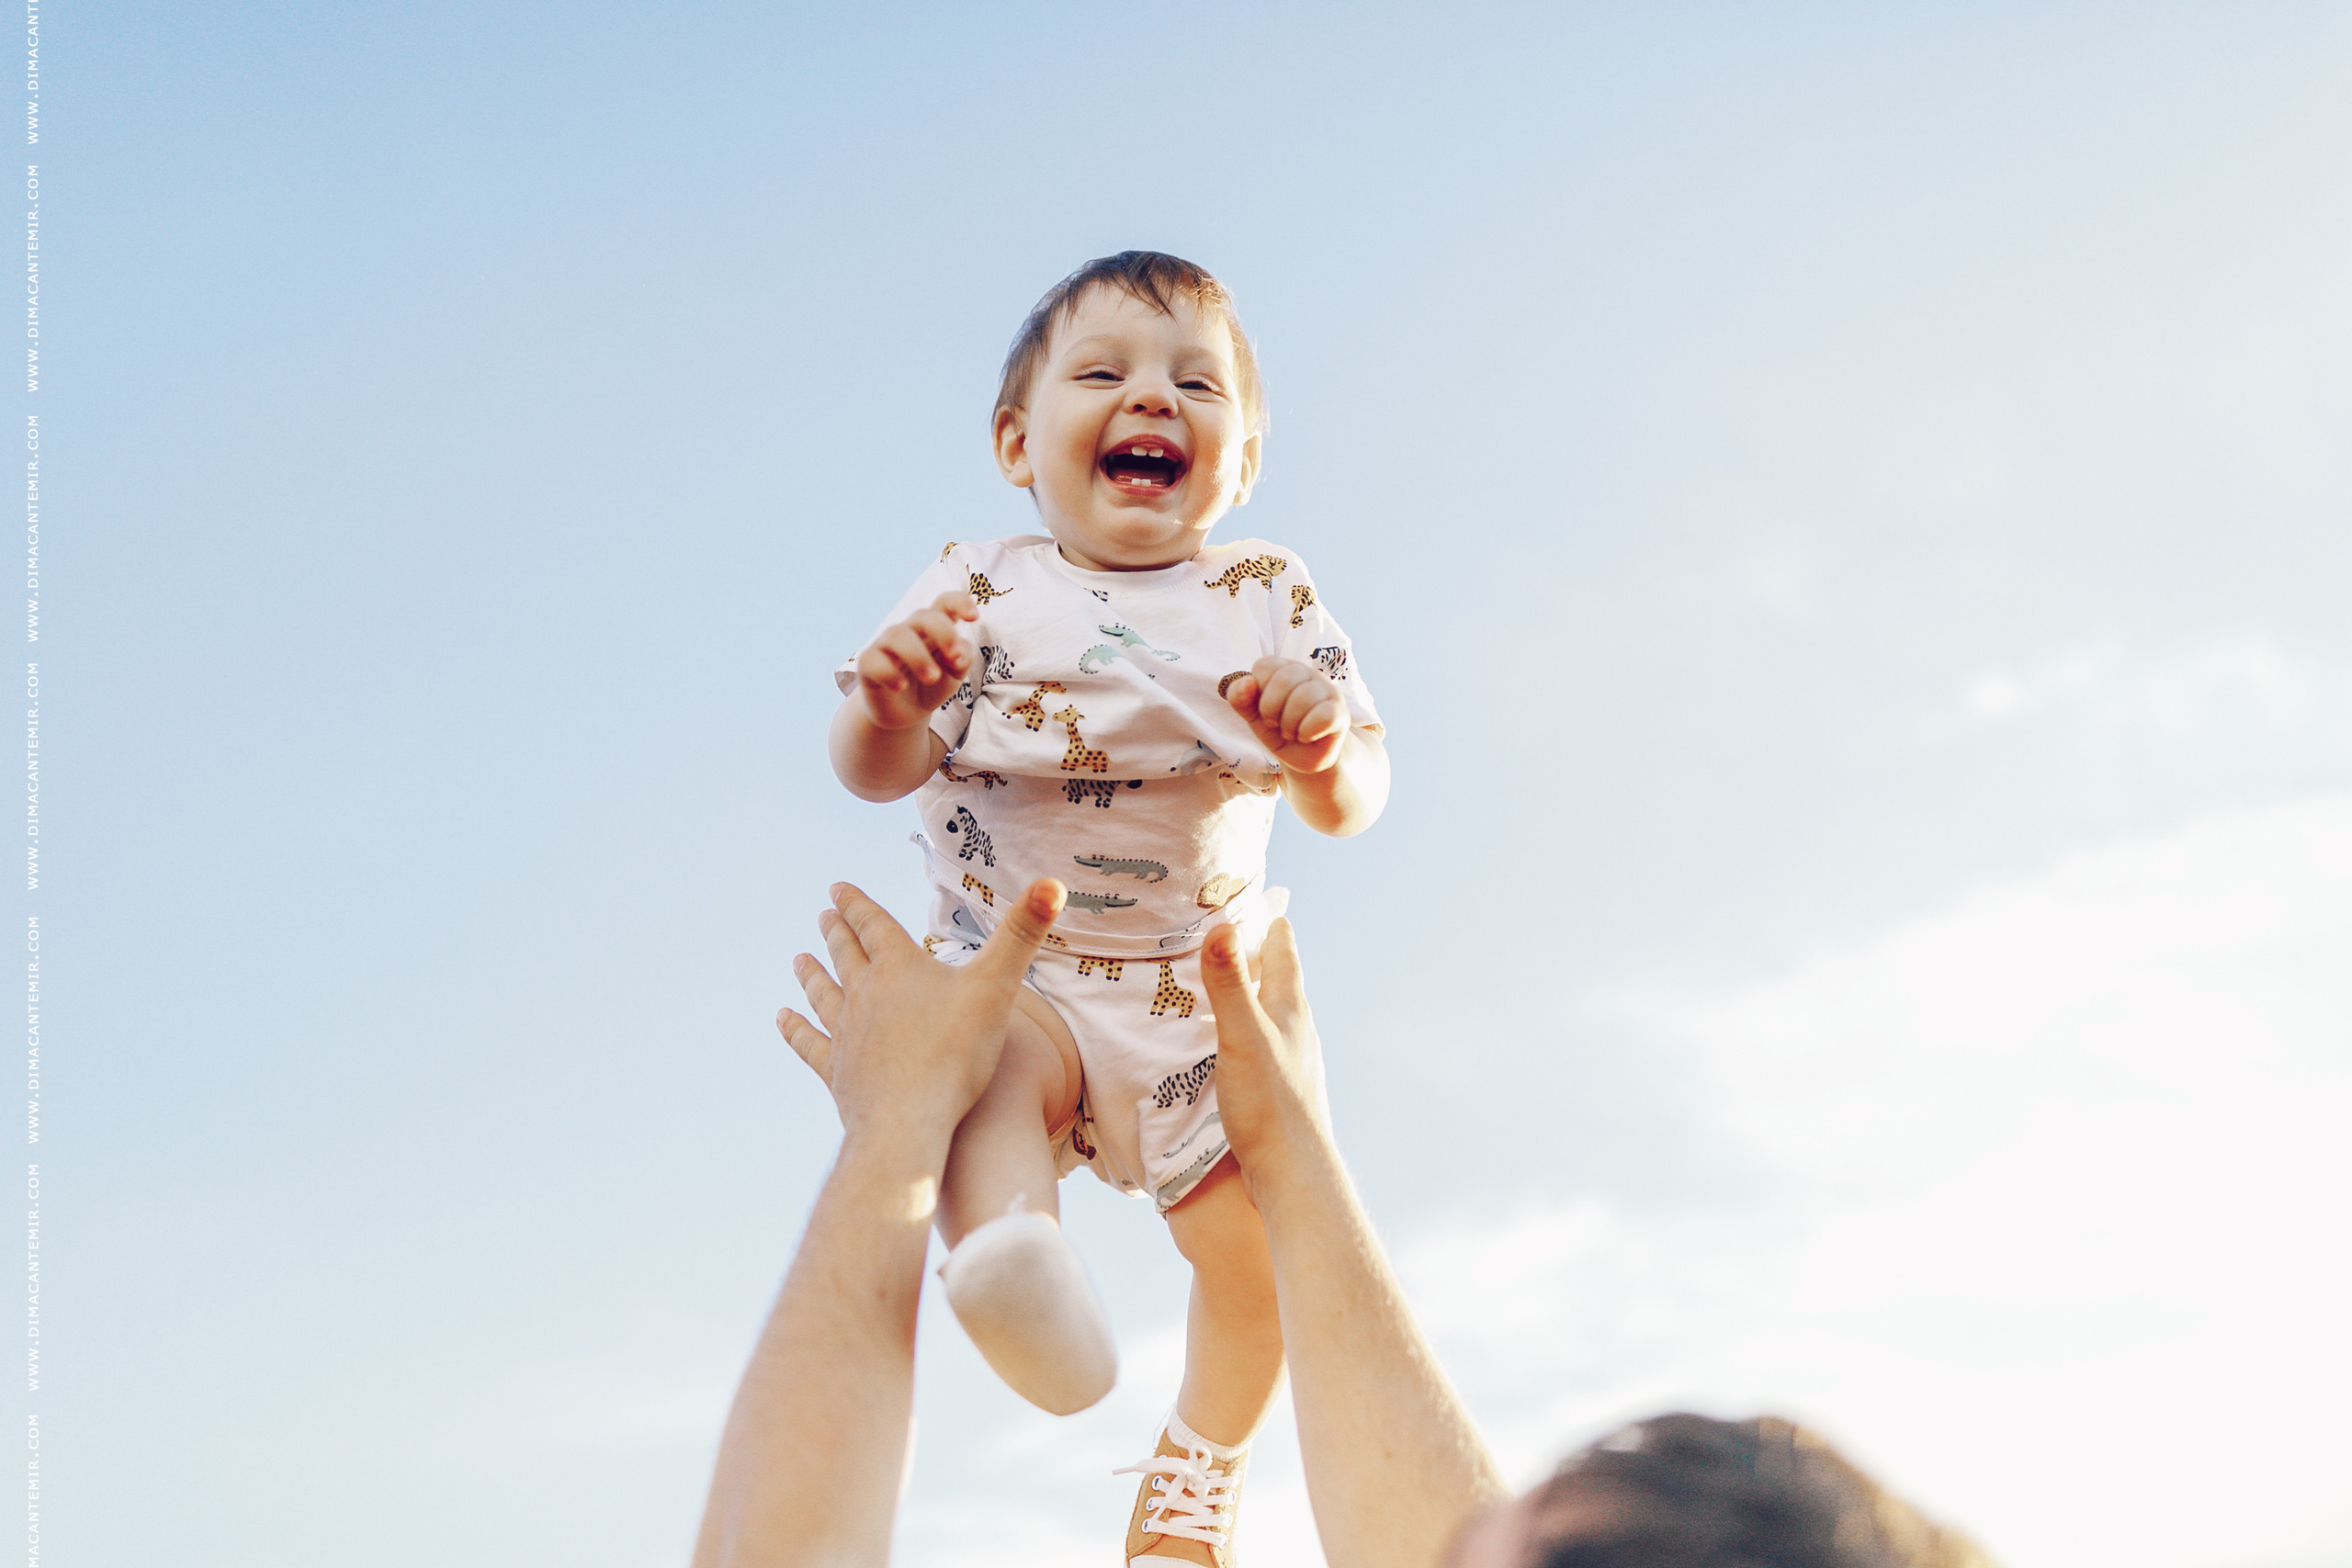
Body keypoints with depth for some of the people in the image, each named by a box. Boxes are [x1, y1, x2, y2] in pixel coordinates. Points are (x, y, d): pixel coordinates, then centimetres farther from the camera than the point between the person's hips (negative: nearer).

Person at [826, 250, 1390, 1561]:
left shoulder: (1270, 598, -2)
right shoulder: (980, 590, -5)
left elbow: (1353, 807, -5)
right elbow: (877, 774, -10)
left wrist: (1321, 752, -29)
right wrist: (889, 704, -33)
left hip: (1212, 989, 2)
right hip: (1018, 972, -2)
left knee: (1263, 1254, 2)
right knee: (989, 1063, -35)